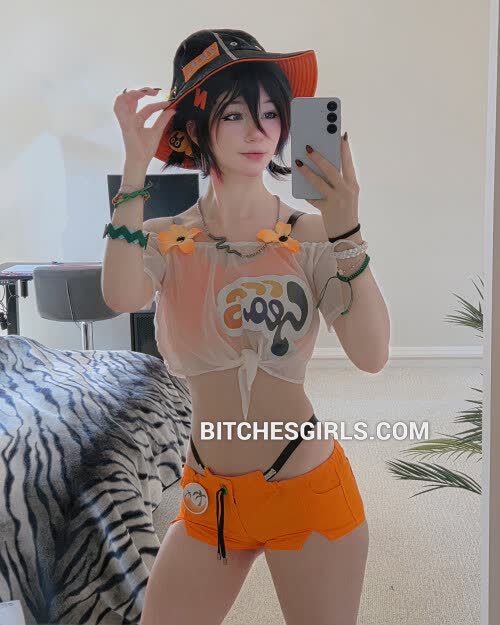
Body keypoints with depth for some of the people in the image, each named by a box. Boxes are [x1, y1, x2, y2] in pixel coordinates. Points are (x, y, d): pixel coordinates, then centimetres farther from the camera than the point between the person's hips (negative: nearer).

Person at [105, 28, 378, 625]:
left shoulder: (311, 236, -8)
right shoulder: (167, 239, -2)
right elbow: (122, 295, -25)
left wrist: (346, 227, -31)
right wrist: (135, 167, -23)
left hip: (307, 488, -2)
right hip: (209, 495, 2)